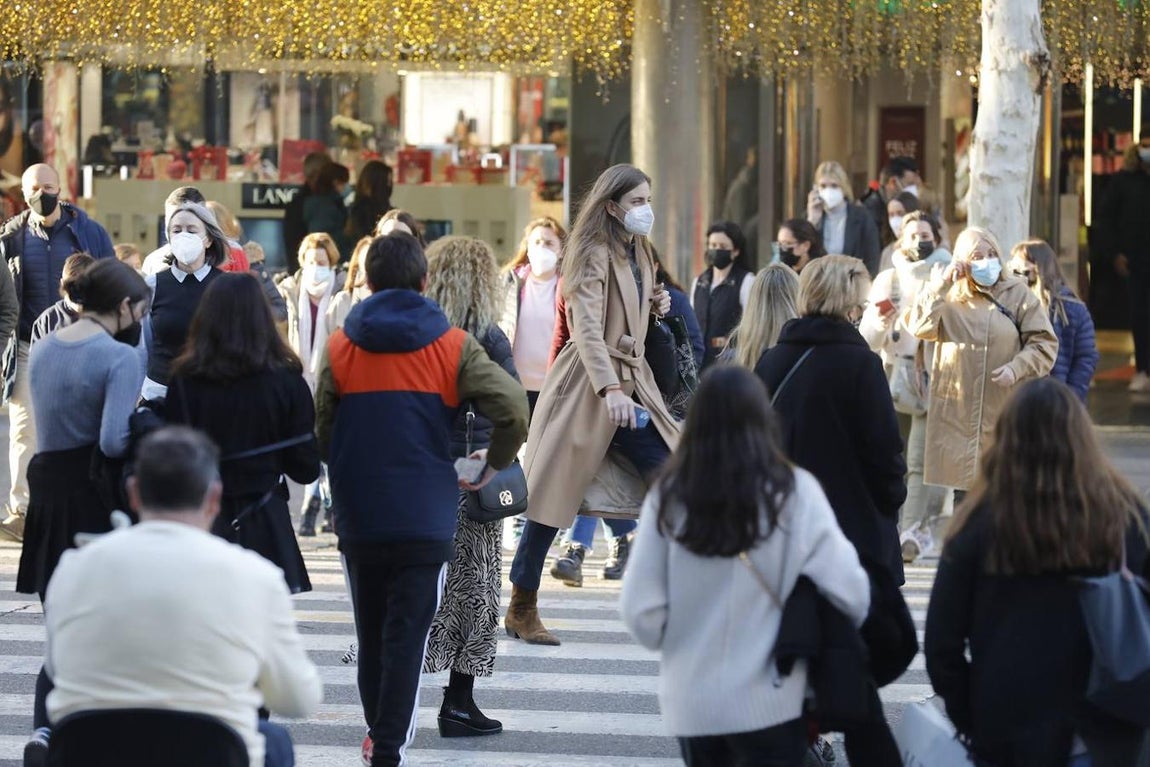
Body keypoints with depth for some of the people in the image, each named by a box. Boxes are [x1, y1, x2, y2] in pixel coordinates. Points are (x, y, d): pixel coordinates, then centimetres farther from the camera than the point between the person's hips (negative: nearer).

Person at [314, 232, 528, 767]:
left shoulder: (339, 347, 2)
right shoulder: (453, 346, -2)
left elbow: (320, 431, 3)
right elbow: (513, 408, -10)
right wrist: (494, 465, 7)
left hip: (358, 517, 2)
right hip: (426, 517, -2)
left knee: (371, 631, 18)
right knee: (408, 635, -3)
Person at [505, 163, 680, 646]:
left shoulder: (637, 253, 15)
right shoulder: (595, 253, -11)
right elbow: (587, 329, -23)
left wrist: (654, 307, 9)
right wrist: (610, 389, -36)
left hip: (632, 384, 8)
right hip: (589, 383, -8)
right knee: (553, 494, -3)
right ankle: (521, 609, 5)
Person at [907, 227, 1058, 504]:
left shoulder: (1017, 294, 2)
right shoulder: (949, 298, 6)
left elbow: (1045, 343, 1)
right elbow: (920, 327, -10)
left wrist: (1016, 369, -14)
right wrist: (939, 286, -13)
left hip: (1005, 412, -1)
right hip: (958, 414, 1)